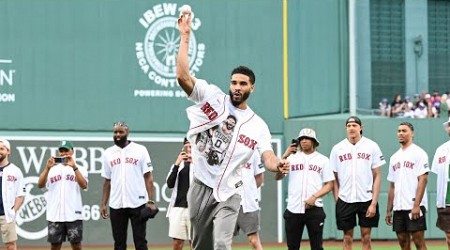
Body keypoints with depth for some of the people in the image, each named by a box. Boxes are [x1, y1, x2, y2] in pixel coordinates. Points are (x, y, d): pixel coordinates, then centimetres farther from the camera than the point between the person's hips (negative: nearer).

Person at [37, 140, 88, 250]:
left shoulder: (80, 169, 6)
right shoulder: (52, 170, 11)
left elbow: (84, 185, -12)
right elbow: (40, 185, -2)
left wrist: (74, 167, -19)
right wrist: (47, 168, -15)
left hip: (73, 215, -2)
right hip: (55, 216, 2)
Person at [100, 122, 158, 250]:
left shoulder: (140, 150, -1)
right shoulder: (108, 153, 8)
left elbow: (148, 177, -2)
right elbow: (107, 181, 13)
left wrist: (150, 201, -10)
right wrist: (103, 204, 7)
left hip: (138, 204, -3)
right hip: (116, 205, 3)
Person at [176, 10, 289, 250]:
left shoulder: (258, 125, 2)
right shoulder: (212, 96, -2)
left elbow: (267, 157, -10)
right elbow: (183, 76, -14)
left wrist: (277, 165, -35)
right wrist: (185, 36, -16)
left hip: (228, 195, -1)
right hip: (201, 188, 1)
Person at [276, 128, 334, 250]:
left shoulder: (323, 160, 7)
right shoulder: (292, 158, 10)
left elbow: (329, 184, 4)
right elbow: (278, 176, -2)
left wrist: (314, 197, -12)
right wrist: (284, 156, -14)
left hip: (314, 209, -1)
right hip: (293, 209, 2)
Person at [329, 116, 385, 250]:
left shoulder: (371, 146, -1)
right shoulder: (337, 149, 4)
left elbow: (377, 176, 0)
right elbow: (334, 178, 7)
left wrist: (374, 203, -7)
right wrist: (337, 201, -1)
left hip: (366, 199, -1)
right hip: (345, 200, 1)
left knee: (366, 238, 2)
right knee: (347, 238, 5)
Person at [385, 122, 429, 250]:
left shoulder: (418, 153, -4)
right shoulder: (394, 157, 17)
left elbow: (423, 180, -11)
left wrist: (416, 205, -19)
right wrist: (388, 210, 14)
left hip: (415, 207, -7)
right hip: (398, 208, 7)